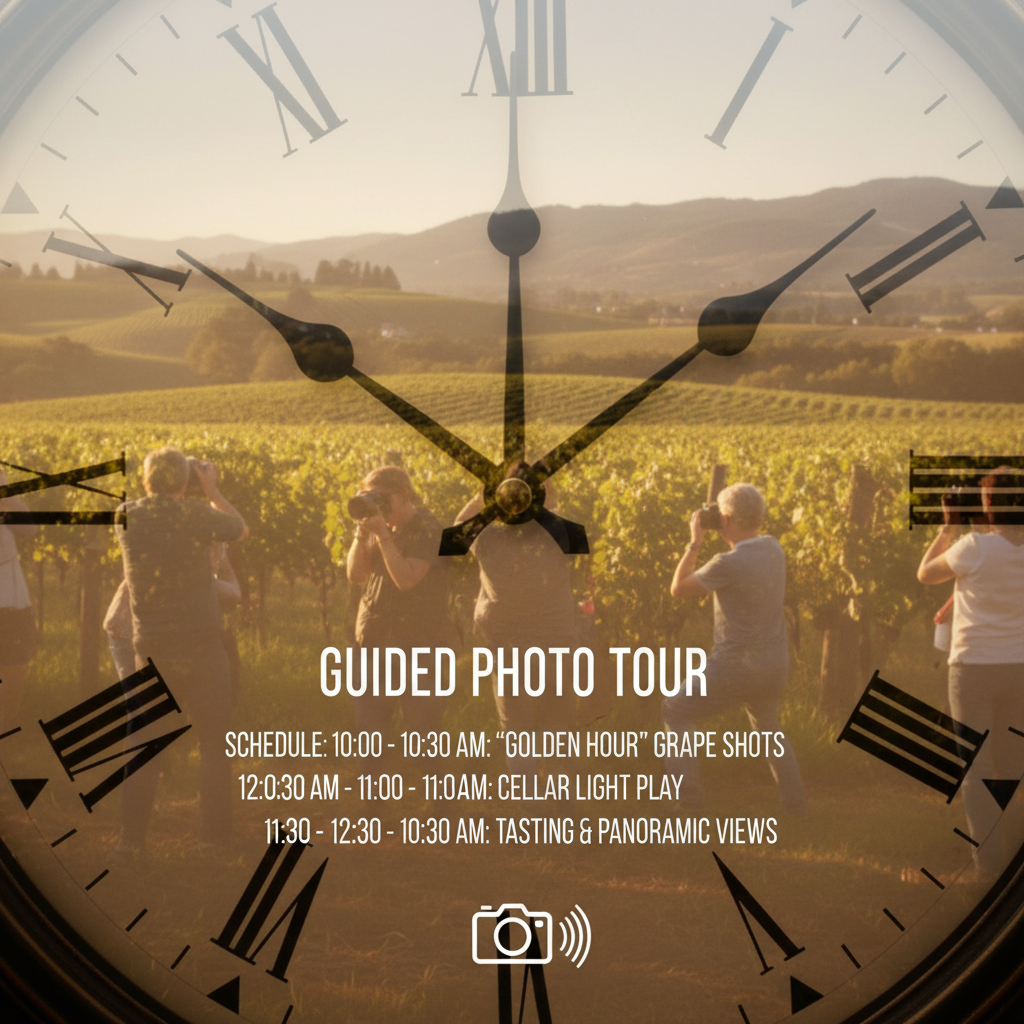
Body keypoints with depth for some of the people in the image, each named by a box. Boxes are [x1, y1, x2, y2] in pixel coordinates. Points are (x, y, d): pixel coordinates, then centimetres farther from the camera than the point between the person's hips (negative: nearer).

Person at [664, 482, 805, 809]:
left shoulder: (728, 564, -24)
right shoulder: (773, 548, -2)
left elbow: (678, 588, -10)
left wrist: (695, 542, -4)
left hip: (736, 668, -7)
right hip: (776, 664, 7)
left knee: (675, 712, 9)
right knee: (767, 728, 29)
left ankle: (688, 793, 1)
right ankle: (794, 800, 27)